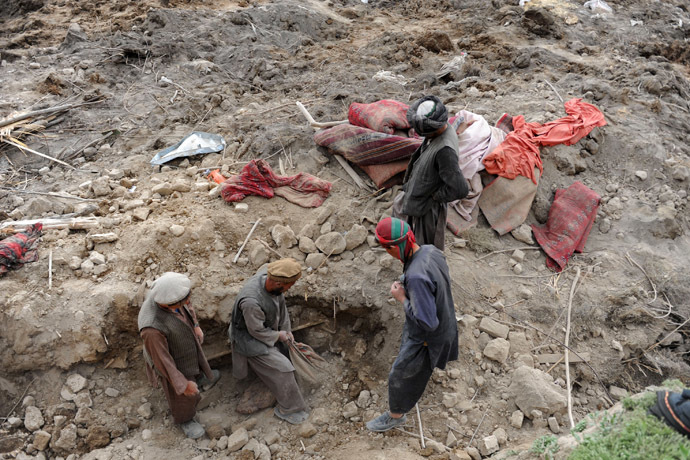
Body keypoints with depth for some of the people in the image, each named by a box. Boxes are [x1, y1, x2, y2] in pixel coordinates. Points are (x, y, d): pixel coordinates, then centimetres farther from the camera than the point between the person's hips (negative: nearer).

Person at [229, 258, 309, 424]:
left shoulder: (270, 277, -20)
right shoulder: (251, 301, -43)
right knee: (281, 369, -6)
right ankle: (289, 409, 13)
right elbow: (257, 331, -26)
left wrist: (286, 329, 2)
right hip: (250, 338, -8)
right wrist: (278, 335, -11)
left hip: (266, 329, 8)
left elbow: (281, 304, -1)